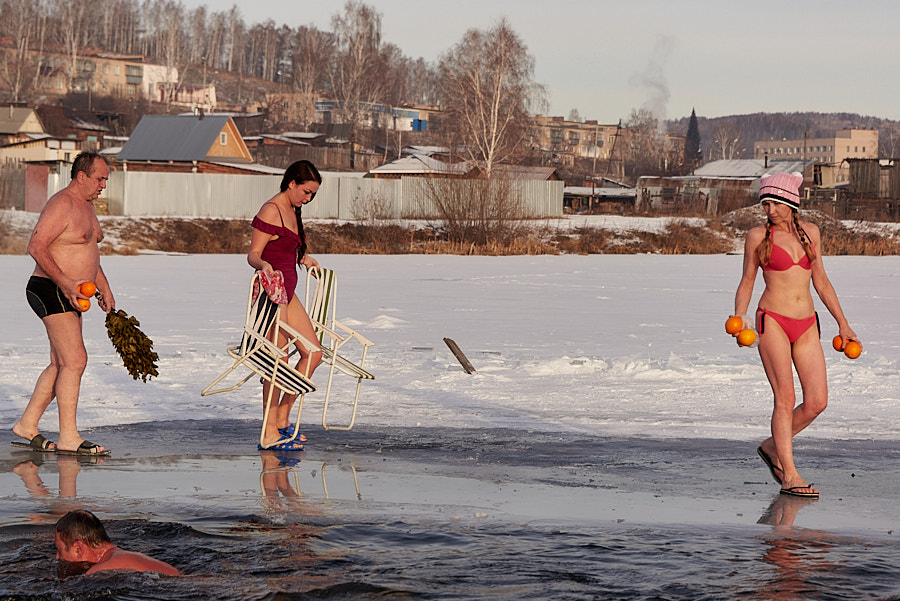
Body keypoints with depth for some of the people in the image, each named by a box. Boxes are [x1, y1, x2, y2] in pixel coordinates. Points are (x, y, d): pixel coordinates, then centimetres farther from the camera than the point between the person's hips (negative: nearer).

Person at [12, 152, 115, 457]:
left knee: (60, 364, 12)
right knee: (74, 360, -15)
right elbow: (36, 246, -23)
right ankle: (68, 438, -15)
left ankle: (27, 424, 21)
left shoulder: (85, 205, 18)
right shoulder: (62, 204, -15)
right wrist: (64, 283, -30)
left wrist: (104, 288, 24)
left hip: (69, 295, 10)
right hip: (50, 292, -10)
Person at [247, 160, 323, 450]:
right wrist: (264, 266, -36)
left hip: (287, 293, 10)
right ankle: (270, 434, -2)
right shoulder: (271, 211, -13)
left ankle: (282, 416, 16)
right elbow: (253, 254, -16)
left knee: (313, 354, 8)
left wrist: (303, 259, 40)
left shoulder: (291, 211, 15)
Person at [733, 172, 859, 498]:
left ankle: (773, 446, 19)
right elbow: (747, 282, 7)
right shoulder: (758, 236, 0)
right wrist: (738, 319, -9)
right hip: (773, 321, -4)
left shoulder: (810, 232, 10)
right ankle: (789, 475, -7)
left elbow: (820, 281, 17)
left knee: (817, 402, -3)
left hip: (806, 327, 4)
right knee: (786, 398, -11)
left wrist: (842, 323, 16)